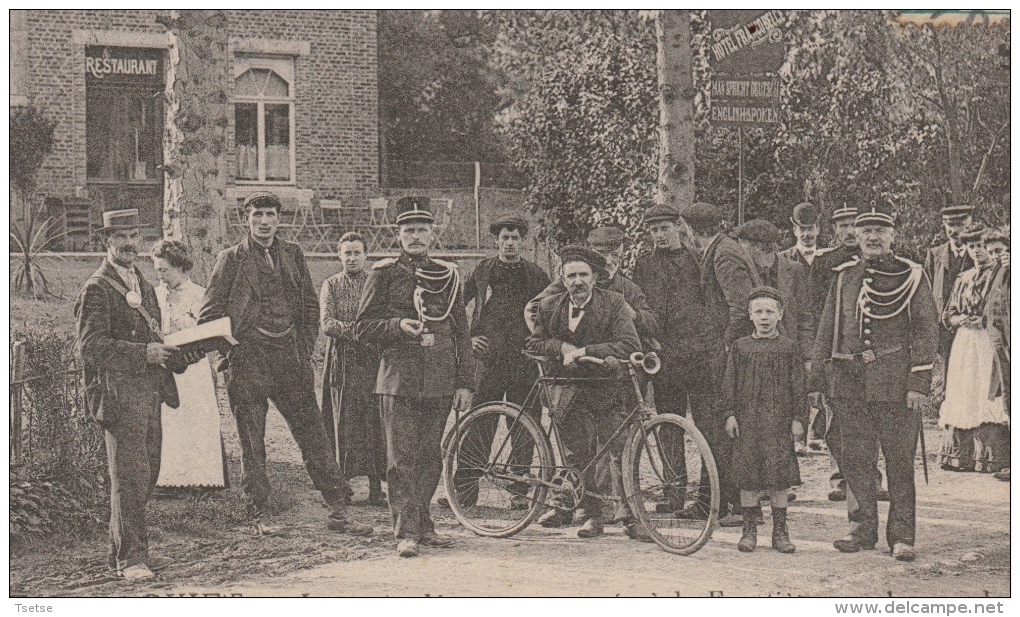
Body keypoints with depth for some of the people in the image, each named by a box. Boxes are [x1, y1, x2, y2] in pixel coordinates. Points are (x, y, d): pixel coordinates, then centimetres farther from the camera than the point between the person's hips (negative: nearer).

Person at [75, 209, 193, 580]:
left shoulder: (143, 285, 19)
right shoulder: (97, 289, -9)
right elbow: (91, 346, -18)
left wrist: (169, 357, 10)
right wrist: (144, 353, -23)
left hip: (149, 392, 8)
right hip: (119, 393, -8)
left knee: (147, 474, 10)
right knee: (129, 476, -7)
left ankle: (133, 549, 20)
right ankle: (128, 558, -1)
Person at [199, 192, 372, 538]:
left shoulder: (293, 255, 13)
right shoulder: (231, 259, 2)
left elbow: (310, 305, 19)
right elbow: (209, 314, 3)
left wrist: (306, 347, 10)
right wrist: (228, 351, -3)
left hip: (291, 359, 3)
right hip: (248, 362, -3)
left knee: (314, 435, 2)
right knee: (252, 444, 3)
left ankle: (338, 510, 4)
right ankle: (258, 515, 12)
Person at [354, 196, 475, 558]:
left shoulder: (448, 276, 12)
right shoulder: (384, 274, 4)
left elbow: (462, 335, 13)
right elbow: (362, 329, 3)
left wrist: (465, 384, 6)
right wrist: (398, 326, -15)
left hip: (440, 383, 3)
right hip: (399, 380, -3)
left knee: (430, 457, 8)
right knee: (402, 458, -5)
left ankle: (422, 524, 19)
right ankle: (406, 532, -2)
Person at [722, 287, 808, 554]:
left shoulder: (789, 348, 5)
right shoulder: (740, 347, 7)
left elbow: (798, 386, 6)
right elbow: (730, 383, 8)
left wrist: (798, 418, 1)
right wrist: (730, 414, 0)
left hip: (779, 419, -1)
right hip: (747, 418, 1)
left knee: (779, 477, 1)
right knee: (747, 476, 1)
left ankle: (779, 531, 10)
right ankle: (749, 529, 11)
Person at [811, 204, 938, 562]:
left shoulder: (911, 277, 3)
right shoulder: (844, 278, 13)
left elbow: (926, 330, 0)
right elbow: (827, 329, 16)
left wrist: (920, 382, -7)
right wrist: (818, 378, 11)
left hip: (896, 381, -3)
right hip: (850, 381, 3)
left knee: (900, 460, 0)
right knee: (856, 459, 5)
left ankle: (901, 536, 7)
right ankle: (863, 529, 16)